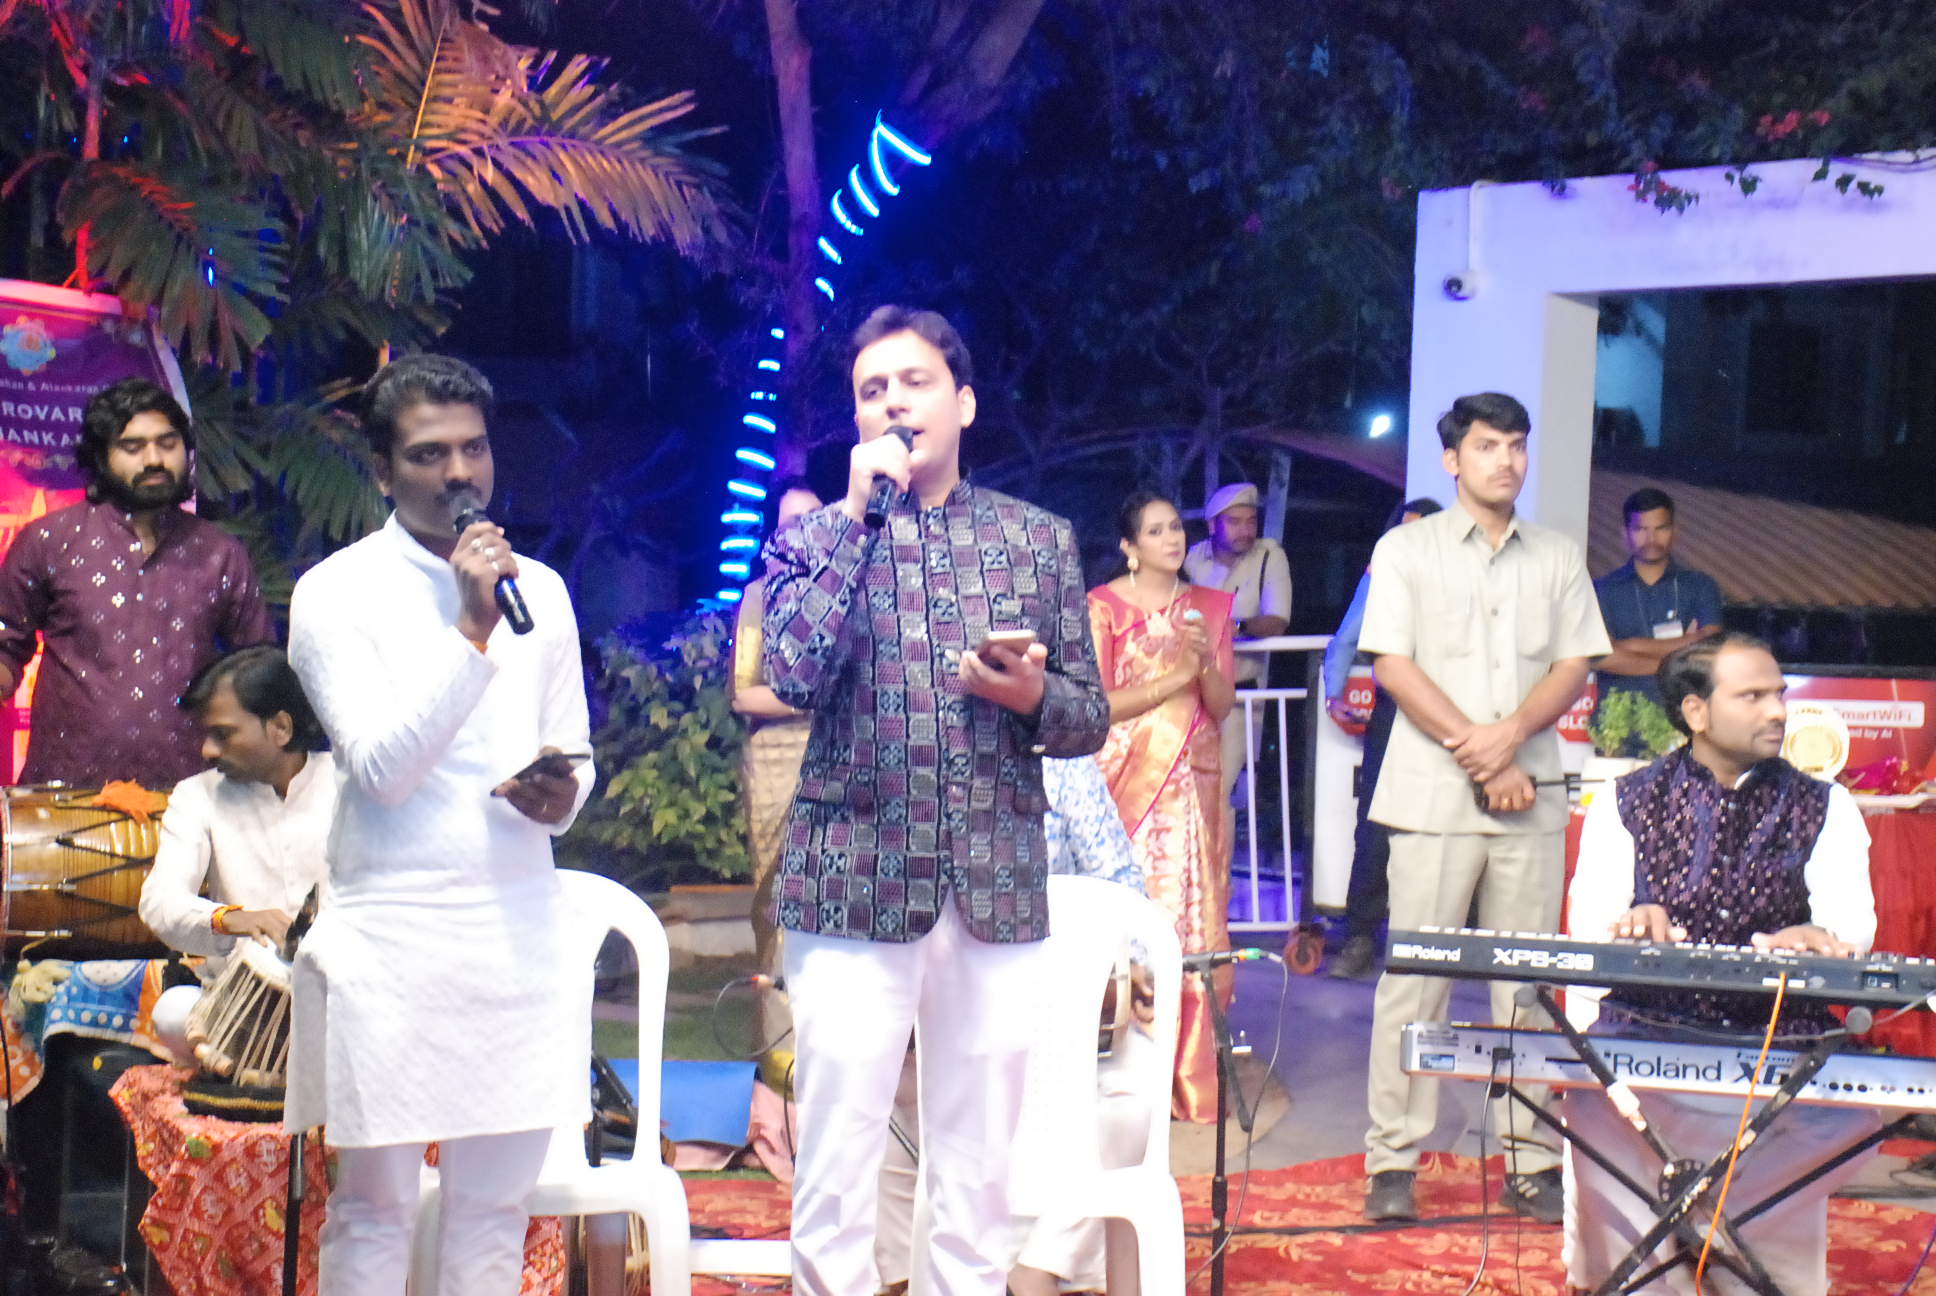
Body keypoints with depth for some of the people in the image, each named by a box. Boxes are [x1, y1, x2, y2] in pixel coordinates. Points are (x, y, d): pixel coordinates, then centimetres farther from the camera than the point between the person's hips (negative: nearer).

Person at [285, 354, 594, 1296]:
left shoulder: (540, 590, 11)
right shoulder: (338, 593, -4)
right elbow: (382, 767, -13)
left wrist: (560, 794, -6)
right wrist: (472, 634, -20)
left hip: (521, 930, 4)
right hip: (390, 937, -4)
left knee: (496, 1203, 8)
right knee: (375, 1206, 1)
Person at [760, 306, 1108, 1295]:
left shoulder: (1038, 538, 9)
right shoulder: (816, 533, 3)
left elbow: (1090, 719, 11)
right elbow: (793, 673, -15)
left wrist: (1033, 697, -12)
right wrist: (859, 511, -12)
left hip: (999, 888, 2)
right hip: (854, 882, -2)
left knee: (979, 1167, 8)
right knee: (837, 1160, -1)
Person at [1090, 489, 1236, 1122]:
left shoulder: (1210, 607, 14)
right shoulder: (1103, 608, 3)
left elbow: (1223, 706, 9)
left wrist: (1206, 661, -10)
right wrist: (1172, 679, -11)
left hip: (1195, 785, 4)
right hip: (1130, 779, -3)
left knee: (1196, 923, -1)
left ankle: (1191, 1082, 3)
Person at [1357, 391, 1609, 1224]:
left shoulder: (1558, 559, 14)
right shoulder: (1407, 551, 5)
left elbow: (1573, 667, 8)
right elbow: (1393, 665, -3)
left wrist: (1510, 733, -11)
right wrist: (1475, 755, -10)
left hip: (1531, 797, 3)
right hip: (1433, 795, -3)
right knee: (1415, 975, -4)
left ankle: (1530, 1162, 6)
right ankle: (1393, 1162, 1)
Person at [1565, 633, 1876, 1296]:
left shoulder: (1824, 809, 14)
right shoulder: (1626, 803, 13)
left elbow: (1852, 920, -2)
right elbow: (1589, 918, -1)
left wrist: (1802, 942, -27)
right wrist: (1631, 927, -26)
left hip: (1778, 1041, 1)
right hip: (1648, 1029, -1)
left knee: (1848, 1112, -31)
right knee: (1595, 1094, -34)